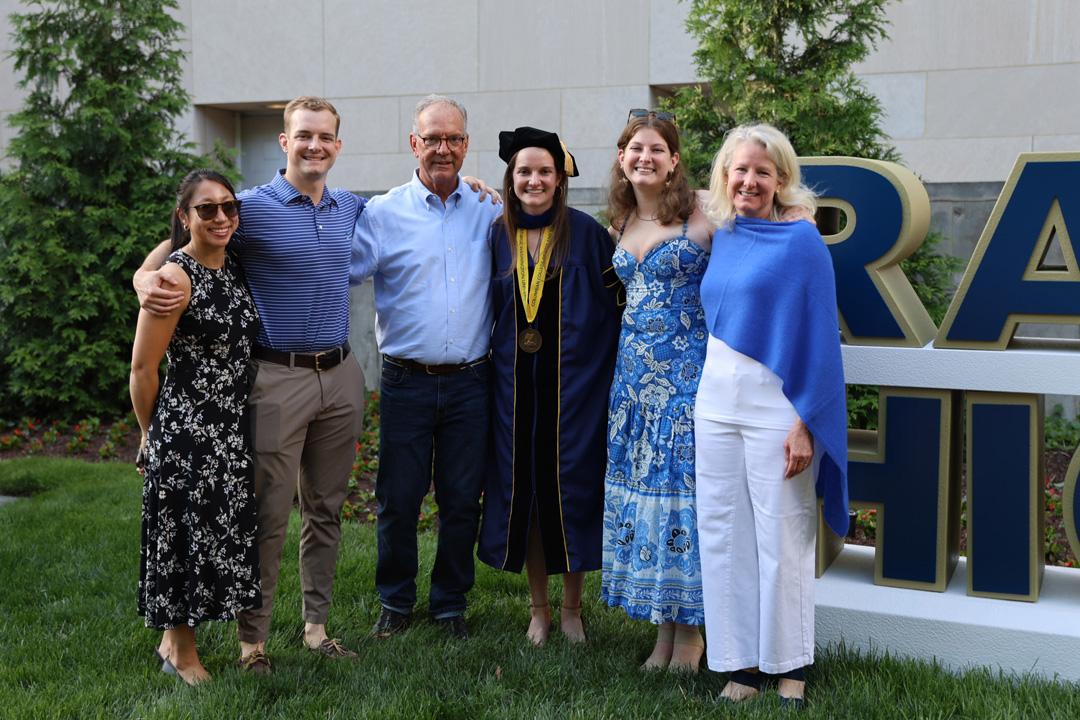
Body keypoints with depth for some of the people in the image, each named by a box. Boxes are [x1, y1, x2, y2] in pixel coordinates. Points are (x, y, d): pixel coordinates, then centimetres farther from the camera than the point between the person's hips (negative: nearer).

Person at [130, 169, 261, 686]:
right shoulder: (176, 277, -15)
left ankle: (176, 639, 30)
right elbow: (143, 368, -12)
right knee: (187, 534, 3)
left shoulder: (234, 268, 7)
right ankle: (180, 650, 22)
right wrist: (151, 434, -1)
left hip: (234, 430, 8)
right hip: (187, 431, -7)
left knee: (225, 535, 13)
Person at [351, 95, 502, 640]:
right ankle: (396, 601, 26)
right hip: (407, 383, -1)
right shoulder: (383, 213, 0)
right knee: (398, 499, 6)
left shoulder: (489, 212, 8)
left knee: (461, 501, 10)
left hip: (470, 383, 2)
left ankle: (450, 603, 27)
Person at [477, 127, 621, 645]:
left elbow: (615, 297, 0)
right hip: (516, 383, 3)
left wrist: (597, 359, -7)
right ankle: (538, 607, 23)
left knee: (572, 489, 4)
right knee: (523, 491, 7)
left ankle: (572, 608, 21)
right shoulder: (498, 236, 4)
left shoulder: (584, 232, -4)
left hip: (573, 382, -3)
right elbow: (489, 311, 13)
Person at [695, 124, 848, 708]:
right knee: (723, 535, 8)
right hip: (716, 402, 6)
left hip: (776, 406, -6)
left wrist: (807, 422, -15)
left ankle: (790, 668, 19)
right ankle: (741, 665, 20)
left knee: (782, 539, 2)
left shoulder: (801, 241, -8)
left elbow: (818, 337, -10)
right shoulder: (722, 238, 11)